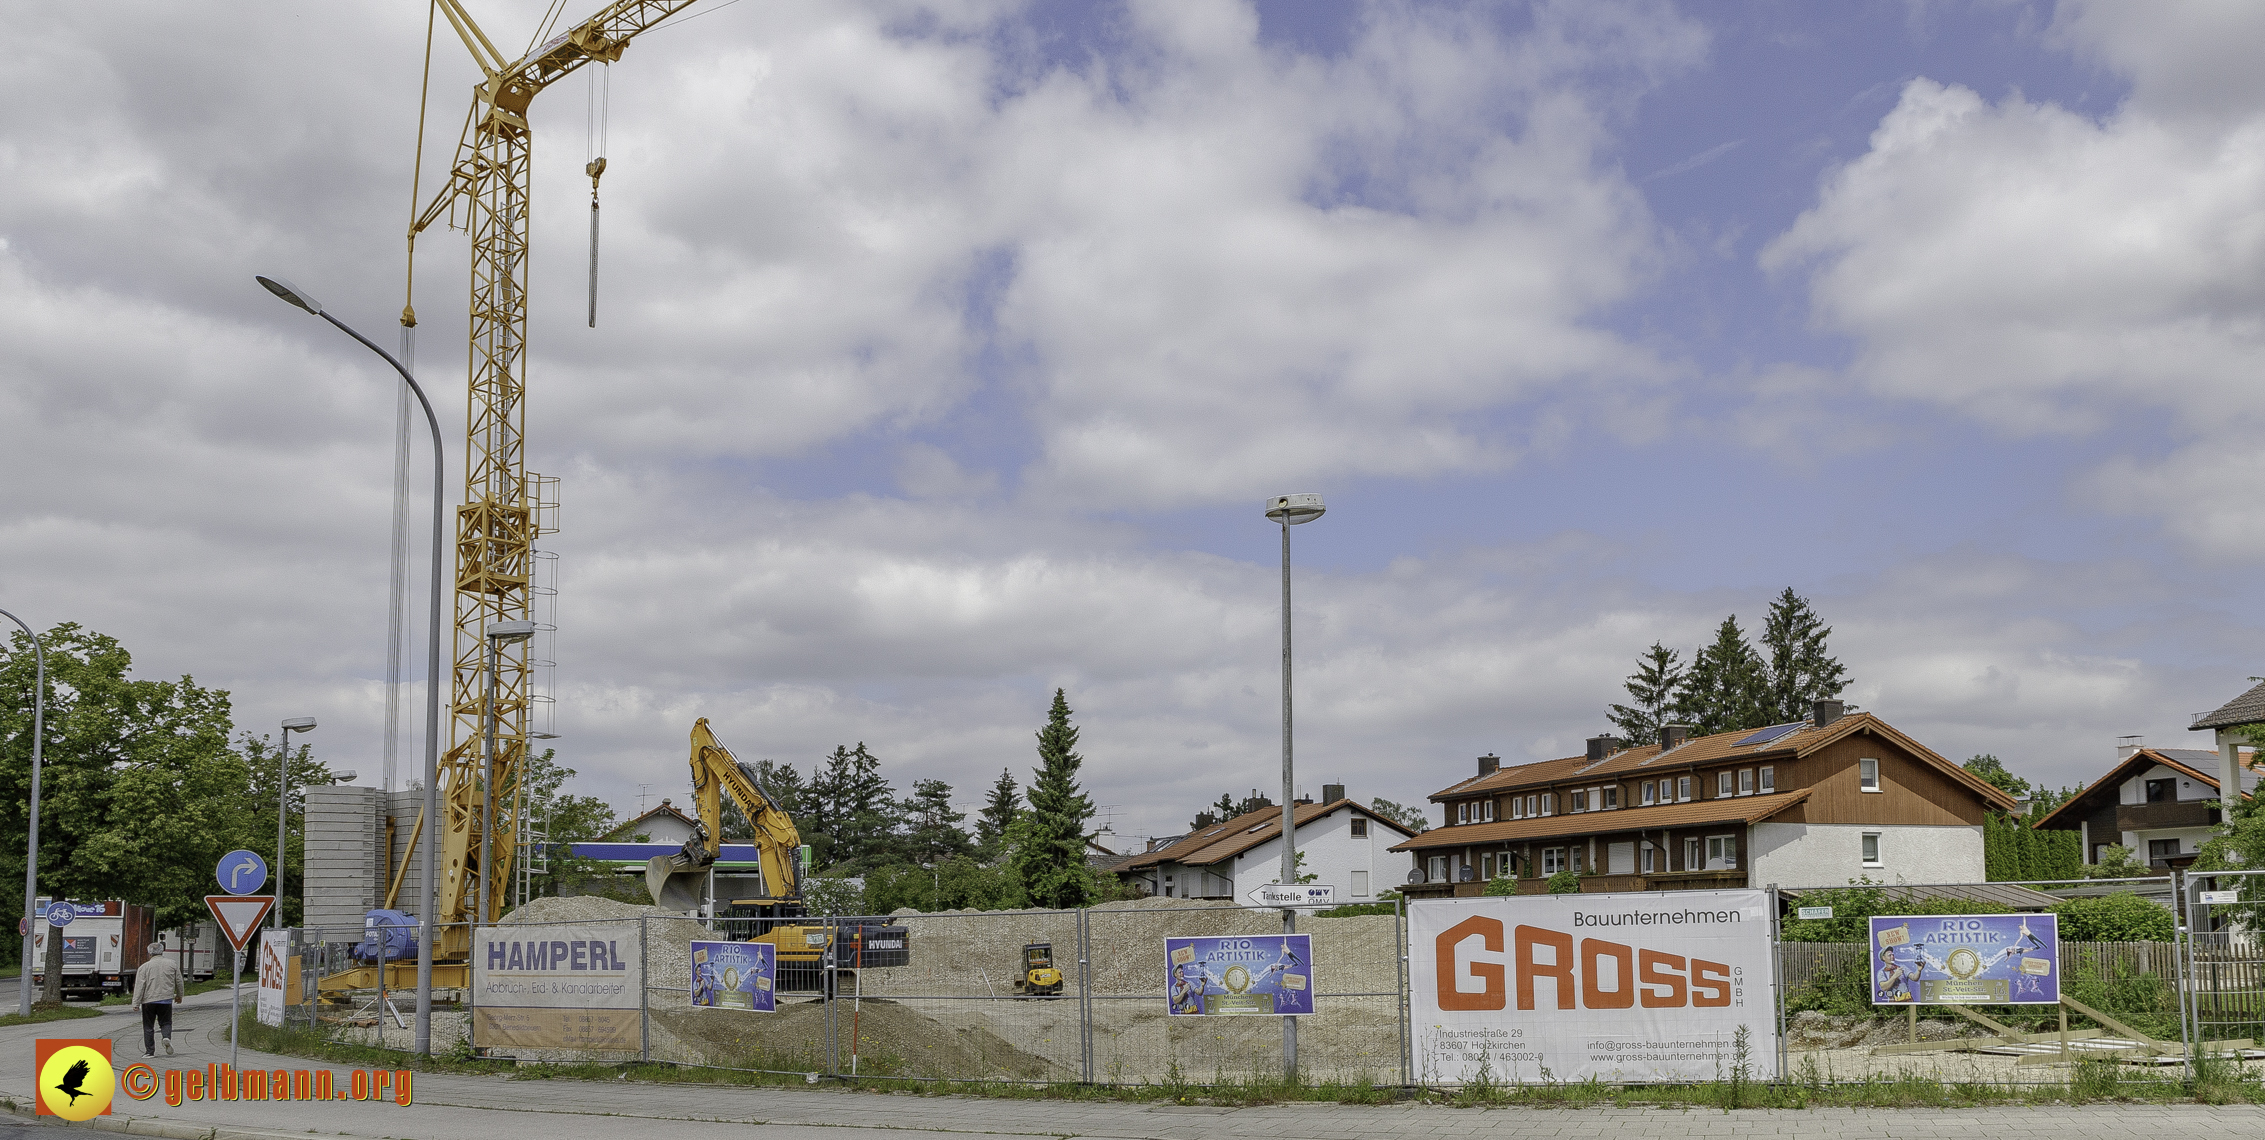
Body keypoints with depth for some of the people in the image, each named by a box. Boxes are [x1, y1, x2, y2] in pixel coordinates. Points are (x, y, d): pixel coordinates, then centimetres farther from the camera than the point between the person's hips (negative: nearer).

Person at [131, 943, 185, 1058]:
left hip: (148, 1000, -1)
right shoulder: (172, 964, 4)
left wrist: (136, 1004, -5)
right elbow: (179, 981, 13)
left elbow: (139, 987, -6)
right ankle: (167, 1037, -16)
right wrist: (179, 995, 28)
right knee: (165, 1022, 13)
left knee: (148, 1026, 8)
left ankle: (149, 1051, 7)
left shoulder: (144, 967, -3)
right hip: (166, 1000, 2)